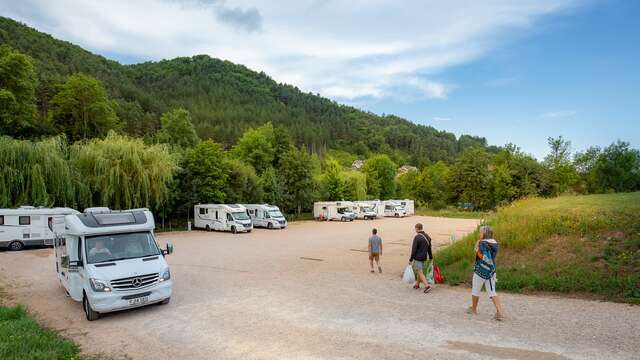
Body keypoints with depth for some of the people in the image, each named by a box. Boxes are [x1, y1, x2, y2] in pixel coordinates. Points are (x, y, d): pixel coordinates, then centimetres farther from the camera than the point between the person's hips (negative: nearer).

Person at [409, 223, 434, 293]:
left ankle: (428, 286, -15)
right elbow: (429, 249, 11)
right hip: (424, 258, 8)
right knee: (420, 271, 21)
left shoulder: (416, 237, -19)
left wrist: (410, 259, -13)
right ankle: (417, 285, 32)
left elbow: (414, 250, -19)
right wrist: (431, 257, 22)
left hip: (417, 258, -7)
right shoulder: (427, 236, 3)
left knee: (420, 273, -3)